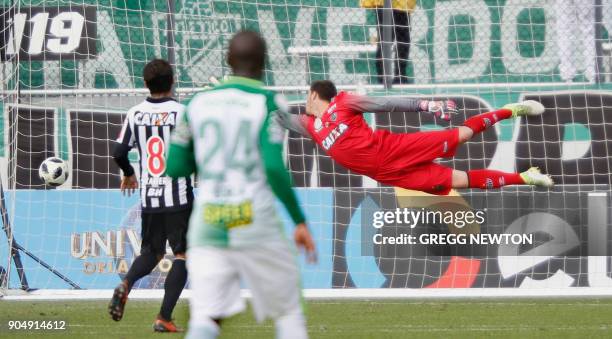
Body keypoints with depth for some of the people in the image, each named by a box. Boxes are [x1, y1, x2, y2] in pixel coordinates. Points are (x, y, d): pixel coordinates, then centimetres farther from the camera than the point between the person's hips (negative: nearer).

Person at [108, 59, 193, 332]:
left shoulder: (135, 114, 2)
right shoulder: (182, 113, -9)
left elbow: (119, 152, 4)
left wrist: (128, 174, 24)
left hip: (148, 197, 4)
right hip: (179, 197, -4)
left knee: (152, 251, 18)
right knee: (182, 255, 5)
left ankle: (126, 284, -13)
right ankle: (164, 317, -4)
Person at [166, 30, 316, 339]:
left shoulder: (198, 103, 7)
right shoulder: (268, 103, -4)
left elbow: (174, 167, 9)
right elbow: (274, 169, -14)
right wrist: (300, 221, -6)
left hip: (207, 224, 3)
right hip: (255, 221, -3)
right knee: (288, 312, 13)